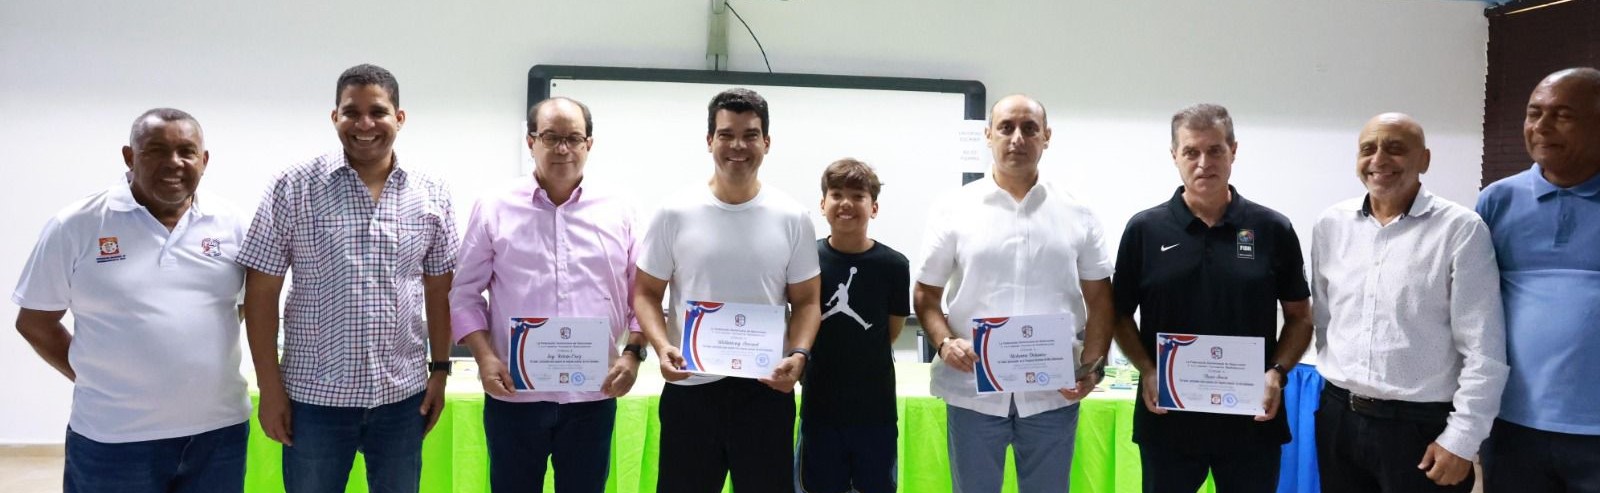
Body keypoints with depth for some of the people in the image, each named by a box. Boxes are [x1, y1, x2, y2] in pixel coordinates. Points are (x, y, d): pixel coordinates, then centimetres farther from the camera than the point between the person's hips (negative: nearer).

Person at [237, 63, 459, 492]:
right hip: (315, 394, -2)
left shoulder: (431, 196, 1)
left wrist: (440, 370, 4)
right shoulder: (293, 188, -5)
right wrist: (270, 387, -5)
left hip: (402, 394, 2)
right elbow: (262, 292, -4)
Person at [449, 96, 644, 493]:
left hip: (592, 397, 1)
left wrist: (633, 352, -5)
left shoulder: (618, 213, 6)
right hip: (515, 395, -1)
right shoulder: (494, 211, 3)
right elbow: (464, 293, 4)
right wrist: (484, 357, -8)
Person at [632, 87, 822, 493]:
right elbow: (646, 293, 4)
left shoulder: (792, 218, 2)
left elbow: (806, 301, 6)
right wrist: (661, 346, -14)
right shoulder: (675, 214, -1)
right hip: (690, 388, 0)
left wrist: (799, 355, -13)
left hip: (766, 390, 1)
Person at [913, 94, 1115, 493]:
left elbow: (1099, 300, 7)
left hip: (1054, 392, 1)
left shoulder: (1076, 214, 5)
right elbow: (925, 295, 4)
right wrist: (944, 343, -13)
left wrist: (1093, 366, -5)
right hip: (973, 390, -1)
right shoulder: (956, 210, 1)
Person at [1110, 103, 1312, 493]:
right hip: (1167, 419, 0)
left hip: (1252, 420, 1)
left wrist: (1277, 372, -8)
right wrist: (1147, 371, -10)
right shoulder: (1144, 230, -1)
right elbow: (1121, 314, 4)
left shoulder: (1273, 230, 1)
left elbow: (1299, 317, 8)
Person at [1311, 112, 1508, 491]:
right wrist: (1335, 388, 11)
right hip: (1337, 417, 4)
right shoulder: (1331, 224, 4)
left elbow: (1483, 349, -9)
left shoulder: (1461, 229, -8)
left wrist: (1462, 439, -10)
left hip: (1421, 426, -4)